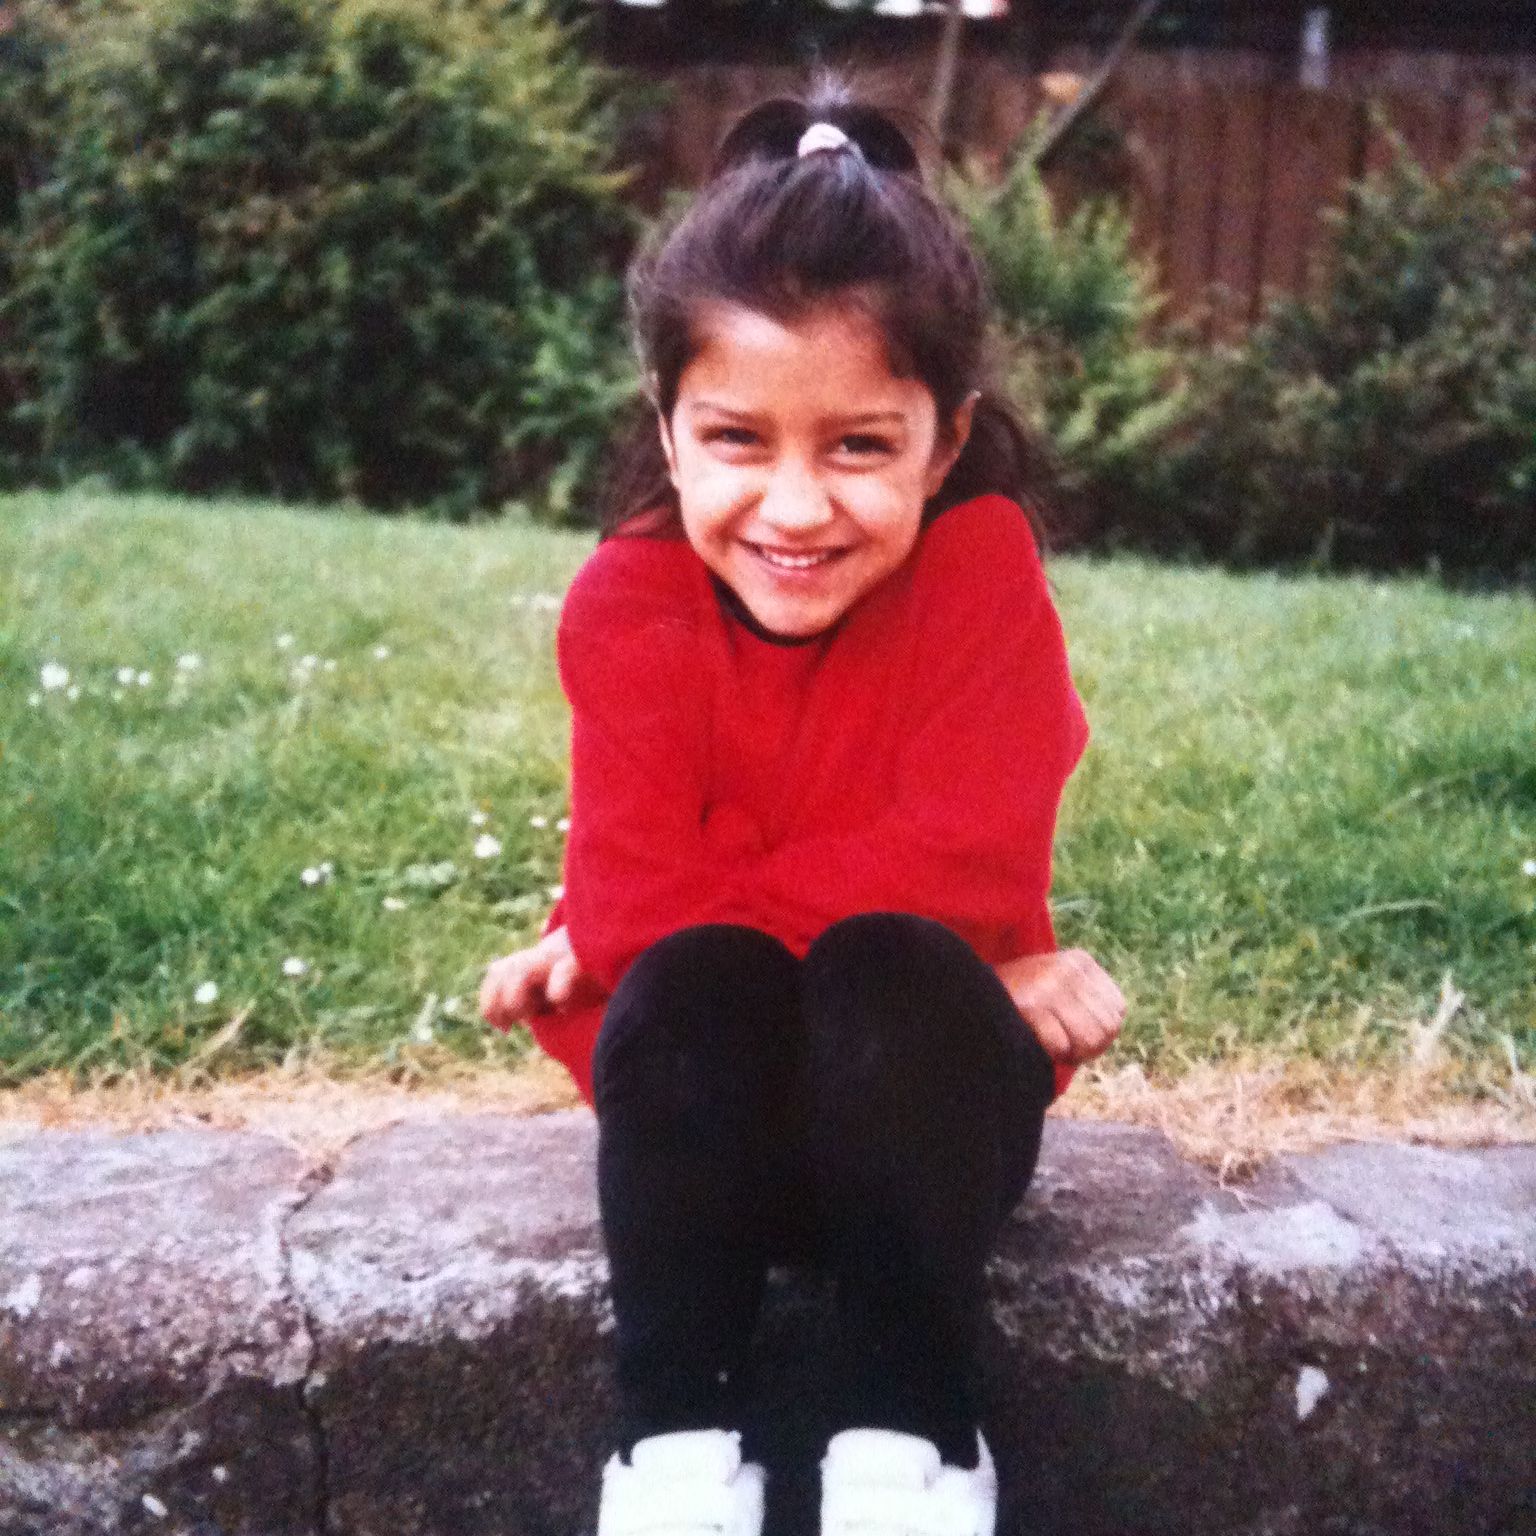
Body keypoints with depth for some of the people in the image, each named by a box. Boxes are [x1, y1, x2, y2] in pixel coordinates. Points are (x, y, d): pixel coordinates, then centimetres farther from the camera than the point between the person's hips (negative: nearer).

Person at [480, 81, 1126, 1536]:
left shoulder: (981, 565, -14)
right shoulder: (630, 600, -12)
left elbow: (968, 860, -23)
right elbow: (631, 901, -20)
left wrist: (686, 912, -18)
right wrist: (941, 940, -22)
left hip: (922, 1088, -1)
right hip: (707, 1100, 1)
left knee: (894, 978, -32)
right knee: (689, 988, -30)